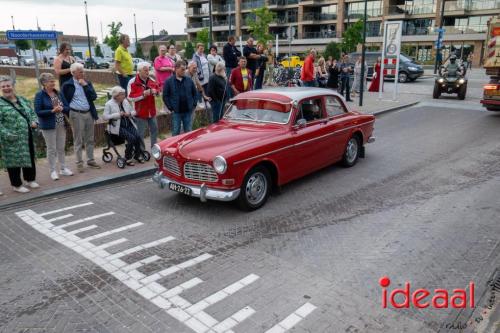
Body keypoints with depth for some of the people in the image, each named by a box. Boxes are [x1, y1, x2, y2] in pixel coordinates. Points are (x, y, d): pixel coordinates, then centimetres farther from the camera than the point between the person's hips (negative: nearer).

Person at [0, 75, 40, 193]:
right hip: (12, 140, -6)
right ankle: (16, 185, 18)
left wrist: (34, 122, -1)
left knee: (30, 158, 16)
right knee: (14, 160, 4)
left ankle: (30, 179, 34)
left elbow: (32, 113, 18)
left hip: (27, 137, 6)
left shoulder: (23, 100, 10)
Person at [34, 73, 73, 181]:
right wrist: (52, 111, -22)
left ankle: (63, 168, 24)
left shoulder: (57, 93, 7)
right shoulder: (40, 95, -8)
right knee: (51, 149, 3)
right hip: (49, 126, -5)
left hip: (61, 125, 5)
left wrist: (62, 109, -14)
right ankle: (53, 171, 13)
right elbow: (38, 112, -13)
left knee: (61, 148, 12)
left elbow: (66, 107, 8)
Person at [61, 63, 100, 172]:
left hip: (89, 113, 4)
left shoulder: (87, 83, 9)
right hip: (76, 115, -4)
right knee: (78, 140, 2)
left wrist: (85, 85, -8)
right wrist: (68, 110, -9)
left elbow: (94, 97, -2)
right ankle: (79, 163, 11)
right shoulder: (67, 85, -2)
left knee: (90, 139, 12)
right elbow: (63, 100, 2)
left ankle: (90, 161, 23)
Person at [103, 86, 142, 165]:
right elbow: (105, 116, -13)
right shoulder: (109, 104, -4)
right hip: (117, 127, -5)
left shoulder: (125, 101, 12)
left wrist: (130, 113, -5)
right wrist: (118, 114, -18)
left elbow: (133, 111, 20)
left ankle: (137, 155, 2)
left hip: (129, 125, 5)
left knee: (137, 136, -22)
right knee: (131, 138, -27)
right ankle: (128, 158, -9)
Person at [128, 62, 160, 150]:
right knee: (140, 134, 2)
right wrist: (143, 94, -26)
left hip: (151, 111, 6)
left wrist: (155, 91, -9)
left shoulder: (151, 80, 5)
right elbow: (130, 97, -18)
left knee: (154, 130, 18)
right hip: (140, 112, -6)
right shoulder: (133, 82, -12)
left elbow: (158, 90, 16)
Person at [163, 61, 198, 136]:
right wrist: (170, 107, -7)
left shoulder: (189, 80, 5)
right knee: (176, 132, 4)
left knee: (188, 132, 11)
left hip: (188, 111, 3)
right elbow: (165, 96, -1)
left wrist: (194, 104, 3)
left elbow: (195, 93, 12)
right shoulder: (169, 81, -2)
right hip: (176, 112, -2)